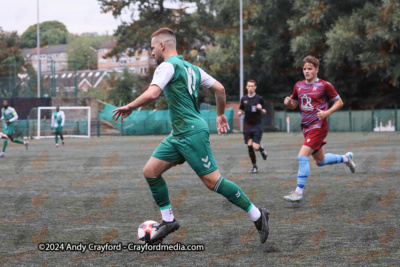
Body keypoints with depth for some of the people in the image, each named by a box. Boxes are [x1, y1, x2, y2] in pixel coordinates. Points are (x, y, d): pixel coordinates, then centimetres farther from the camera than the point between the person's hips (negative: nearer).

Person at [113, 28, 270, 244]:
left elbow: (151, 94, -24)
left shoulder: (168, 66, -10)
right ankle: (168, 220, 14)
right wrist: (221, 114, 31)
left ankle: (257, 215, 0)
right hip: (178, 135, 10)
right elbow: (219, 88, 18)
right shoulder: (191, 67, 17)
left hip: (192, 133, -10)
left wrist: (129, 107, -10)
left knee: (213, 181, -8)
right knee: (150, 171, 7)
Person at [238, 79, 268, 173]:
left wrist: (261, 109, -18)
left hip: (257, 125, -3)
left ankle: (261, 148, 24)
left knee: (256, 147, -14)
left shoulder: (259, 98, -1)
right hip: (247, 125, 3)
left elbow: (264, 112, 4)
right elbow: (241, 110, 18)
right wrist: (239, 113, -5)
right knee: (249, 146, -2)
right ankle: (254, 166, 11)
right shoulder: (244, 99, 7)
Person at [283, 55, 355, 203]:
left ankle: (299, 192, -17)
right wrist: (288, 102, -4)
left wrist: (326, 113, -17)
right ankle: (345, 158, 45)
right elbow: (293, 105, 19)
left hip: (318, 126, -7)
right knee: (320, 161, 18)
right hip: (306, 126, 7)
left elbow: (339, 102, -2)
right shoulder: (299, 86, 8)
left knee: (302, 156, -20)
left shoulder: (324, 85, -8)